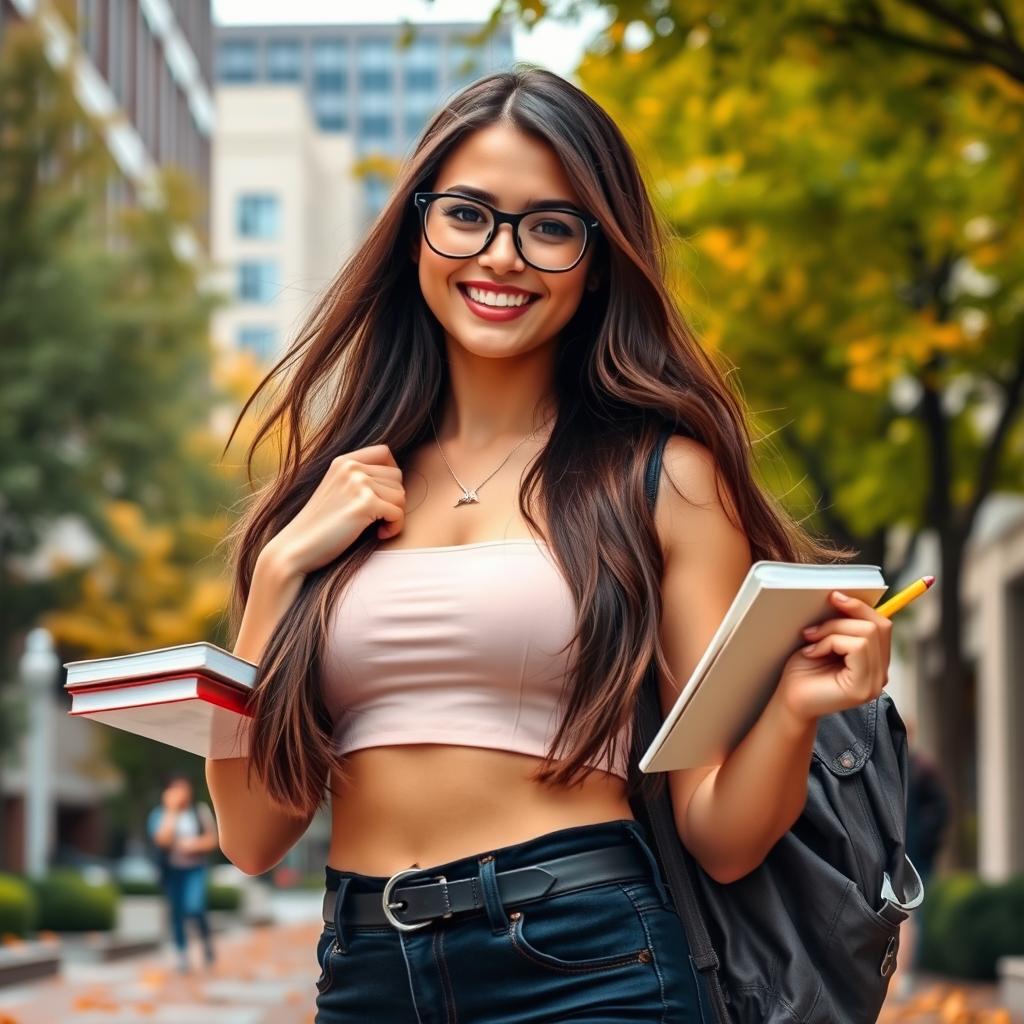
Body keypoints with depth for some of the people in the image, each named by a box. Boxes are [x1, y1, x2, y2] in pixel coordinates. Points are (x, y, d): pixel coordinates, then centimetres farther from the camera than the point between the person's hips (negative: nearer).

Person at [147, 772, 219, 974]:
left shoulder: (201, 810, -3)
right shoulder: (159, 814, -5)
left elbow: (212, 840, 1)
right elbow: (163, 840, -20)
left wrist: (195, 844, -18)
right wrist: (171, 811, -20)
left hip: (195, 868, -1)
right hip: (172, 870, 1)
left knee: (194, 908, -18)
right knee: (177, 912, 4)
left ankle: (207, 939, 9)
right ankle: (182, 955, 17)